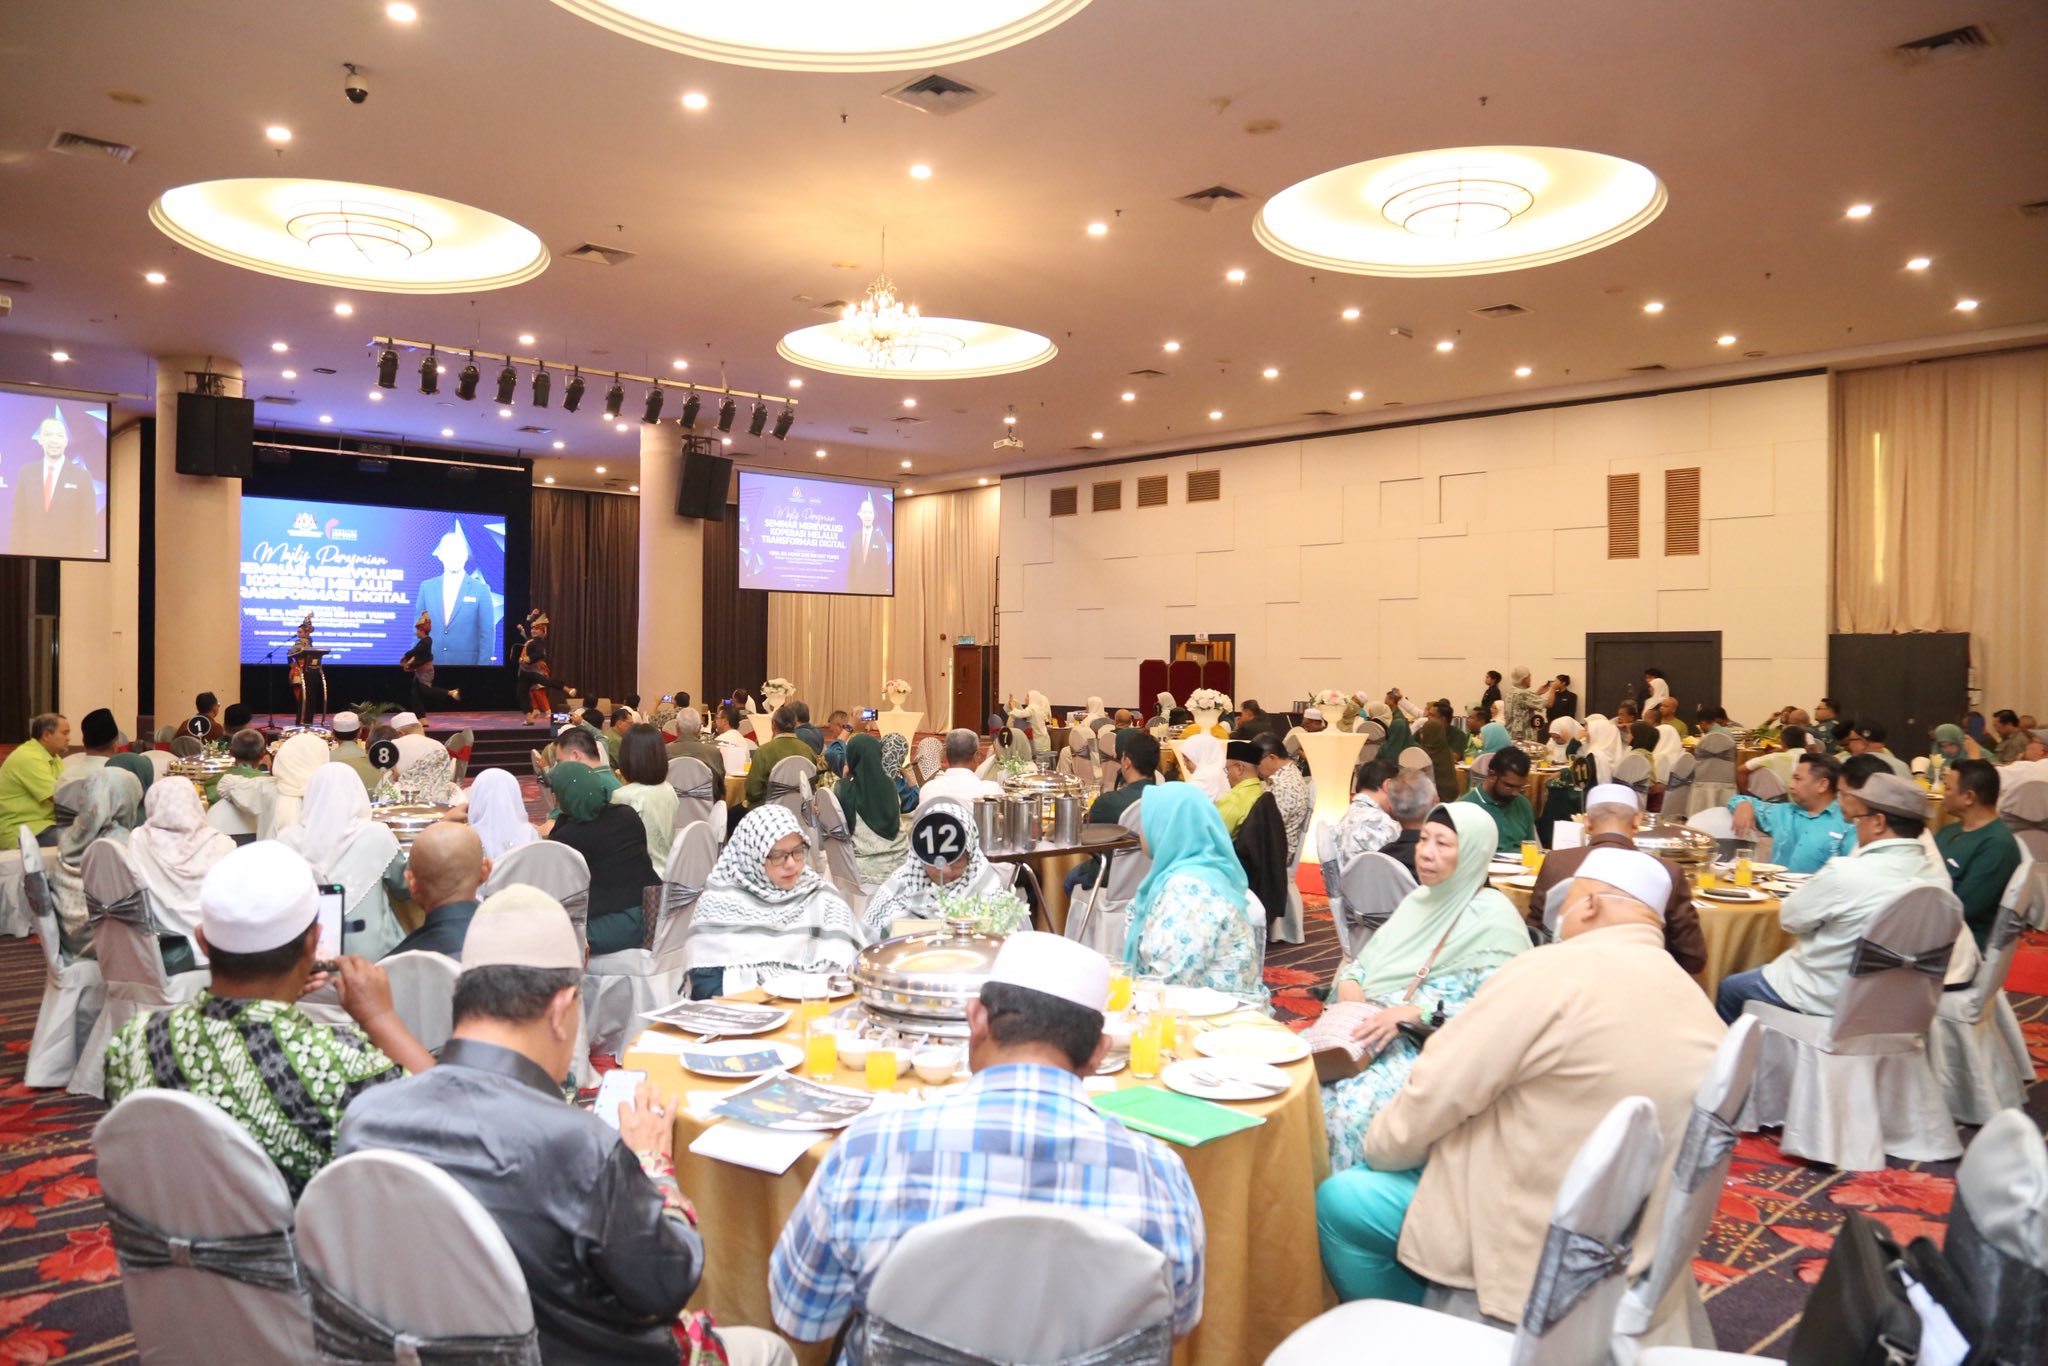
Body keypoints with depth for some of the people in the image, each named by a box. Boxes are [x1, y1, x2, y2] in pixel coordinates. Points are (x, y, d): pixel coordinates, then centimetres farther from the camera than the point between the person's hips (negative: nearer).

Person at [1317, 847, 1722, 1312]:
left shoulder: (1555, 974, -21)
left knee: (1339, 1201, 5)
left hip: (1539, 1250, -8)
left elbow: (1433, 1094, -16)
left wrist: (1376, 1150, 3)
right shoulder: (1702, 1012, 1)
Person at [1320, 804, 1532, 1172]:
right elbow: (1365, 961, 21)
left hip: (1435, 1048, -7)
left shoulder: (1492, 918, -5)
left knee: (1347, 1111, -33)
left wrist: (1415, 1014, -23)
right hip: (1373, 1031, 7)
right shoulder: (1419, 899, 19)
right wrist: (1348, 984, -2)